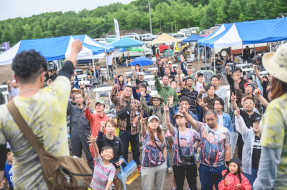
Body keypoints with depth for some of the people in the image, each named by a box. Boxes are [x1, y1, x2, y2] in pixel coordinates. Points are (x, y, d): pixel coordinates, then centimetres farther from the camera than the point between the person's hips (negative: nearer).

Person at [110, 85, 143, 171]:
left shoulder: (137, 102, 6)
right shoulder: (119, 100, 1)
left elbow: (141, 111, 14)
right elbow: (113, 97, -19)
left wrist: (137, 117, -7)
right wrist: (114, 89, -39)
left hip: (134, 129, 2)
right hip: (123, 129, -2)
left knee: (136, 149, 15)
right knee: (123, 149, 8)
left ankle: (137, 164, 33)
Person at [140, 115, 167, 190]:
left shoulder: (162, 134, 2)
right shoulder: (146, 133, -9)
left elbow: (164, 148, 12)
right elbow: (143, 131, -34)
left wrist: (165, 160, 8)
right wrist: (142, 124, -56)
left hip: (161, 165, 3)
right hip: (148, 167, -3)